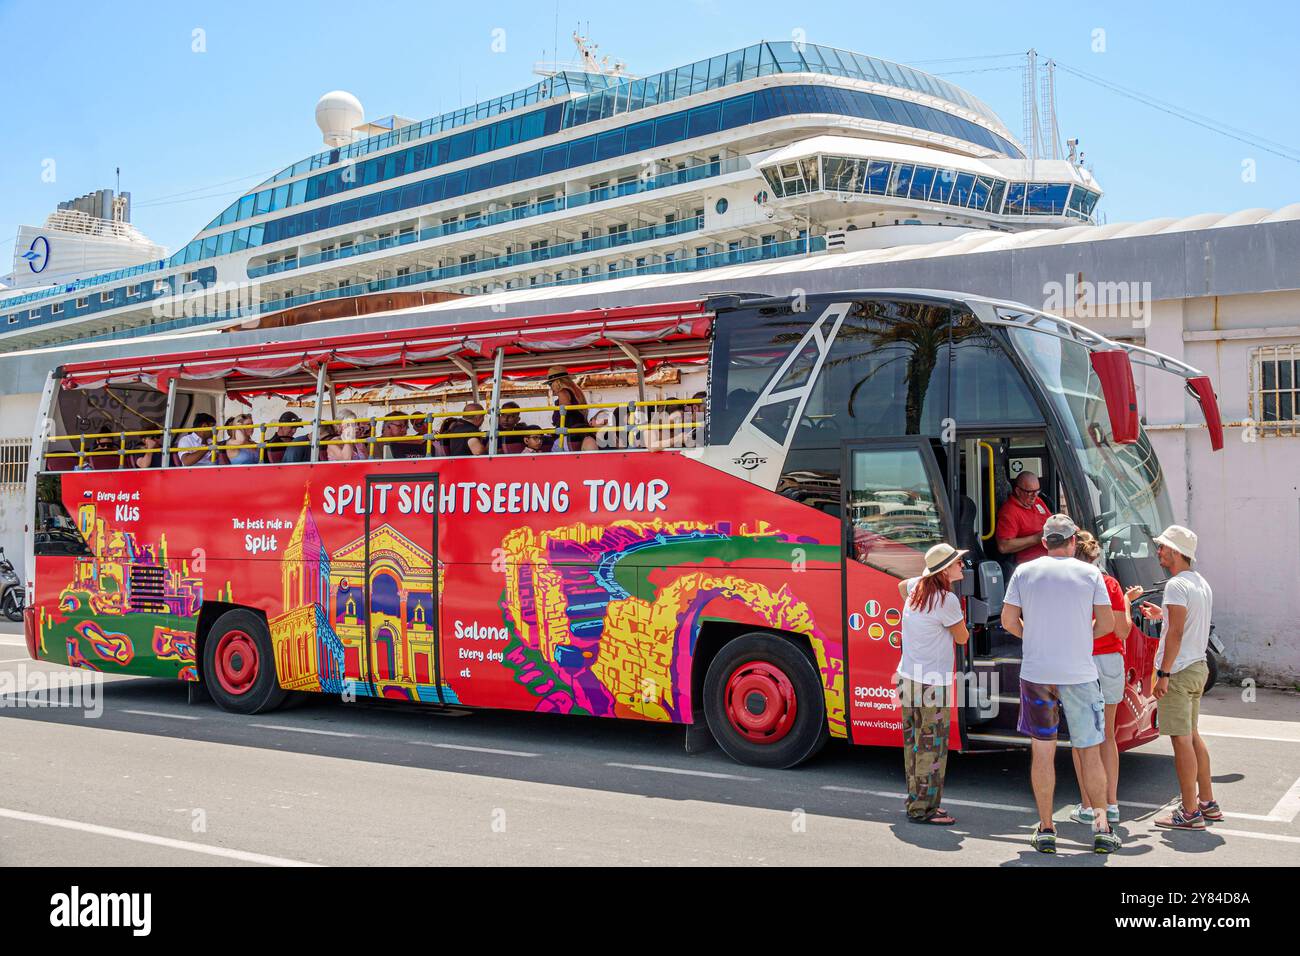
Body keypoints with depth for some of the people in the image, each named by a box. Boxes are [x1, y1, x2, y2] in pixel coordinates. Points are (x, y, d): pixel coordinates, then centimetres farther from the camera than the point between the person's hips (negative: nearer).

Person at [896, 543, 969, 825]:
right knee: (932, 746, -1)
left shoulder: (917, 586, 5)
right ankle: (923, 809, 3)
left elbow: (901, 586, 31)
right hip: (932, 684, -8)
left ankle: (916, 801, 24)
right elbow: (962, 638, -4)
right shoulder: (947, 600, -18)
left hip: (907, 678, 8)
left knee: (914, 743, 14)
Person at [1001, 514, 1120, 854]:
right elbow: (1107, 624, 1)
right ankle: (1102, 827, 10)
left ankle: (1046, 830, 9)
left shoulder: (1024, 572, 2)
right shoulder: (1090, 573, 0)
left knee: (1042, 752, 6)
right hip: (1080, 674, 0)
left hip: (1036, 673, 1)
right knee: (1090, 752, 9)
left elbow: (1008, 620, 2)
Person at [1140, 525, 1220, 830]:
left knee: (1181, 739, -5)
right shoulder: (1202, 583, 14)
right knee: (1192, 736, 17)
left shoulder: (1177, 585, -15)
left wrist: (1164, 673, -19)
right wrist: (1163, 615, 24)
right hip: (1198, 667, 10)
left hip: (1178, 670, -10)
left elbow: (1176, 633, -20)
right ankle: (1207, 803, 23)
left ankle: (1190, 812, -1)